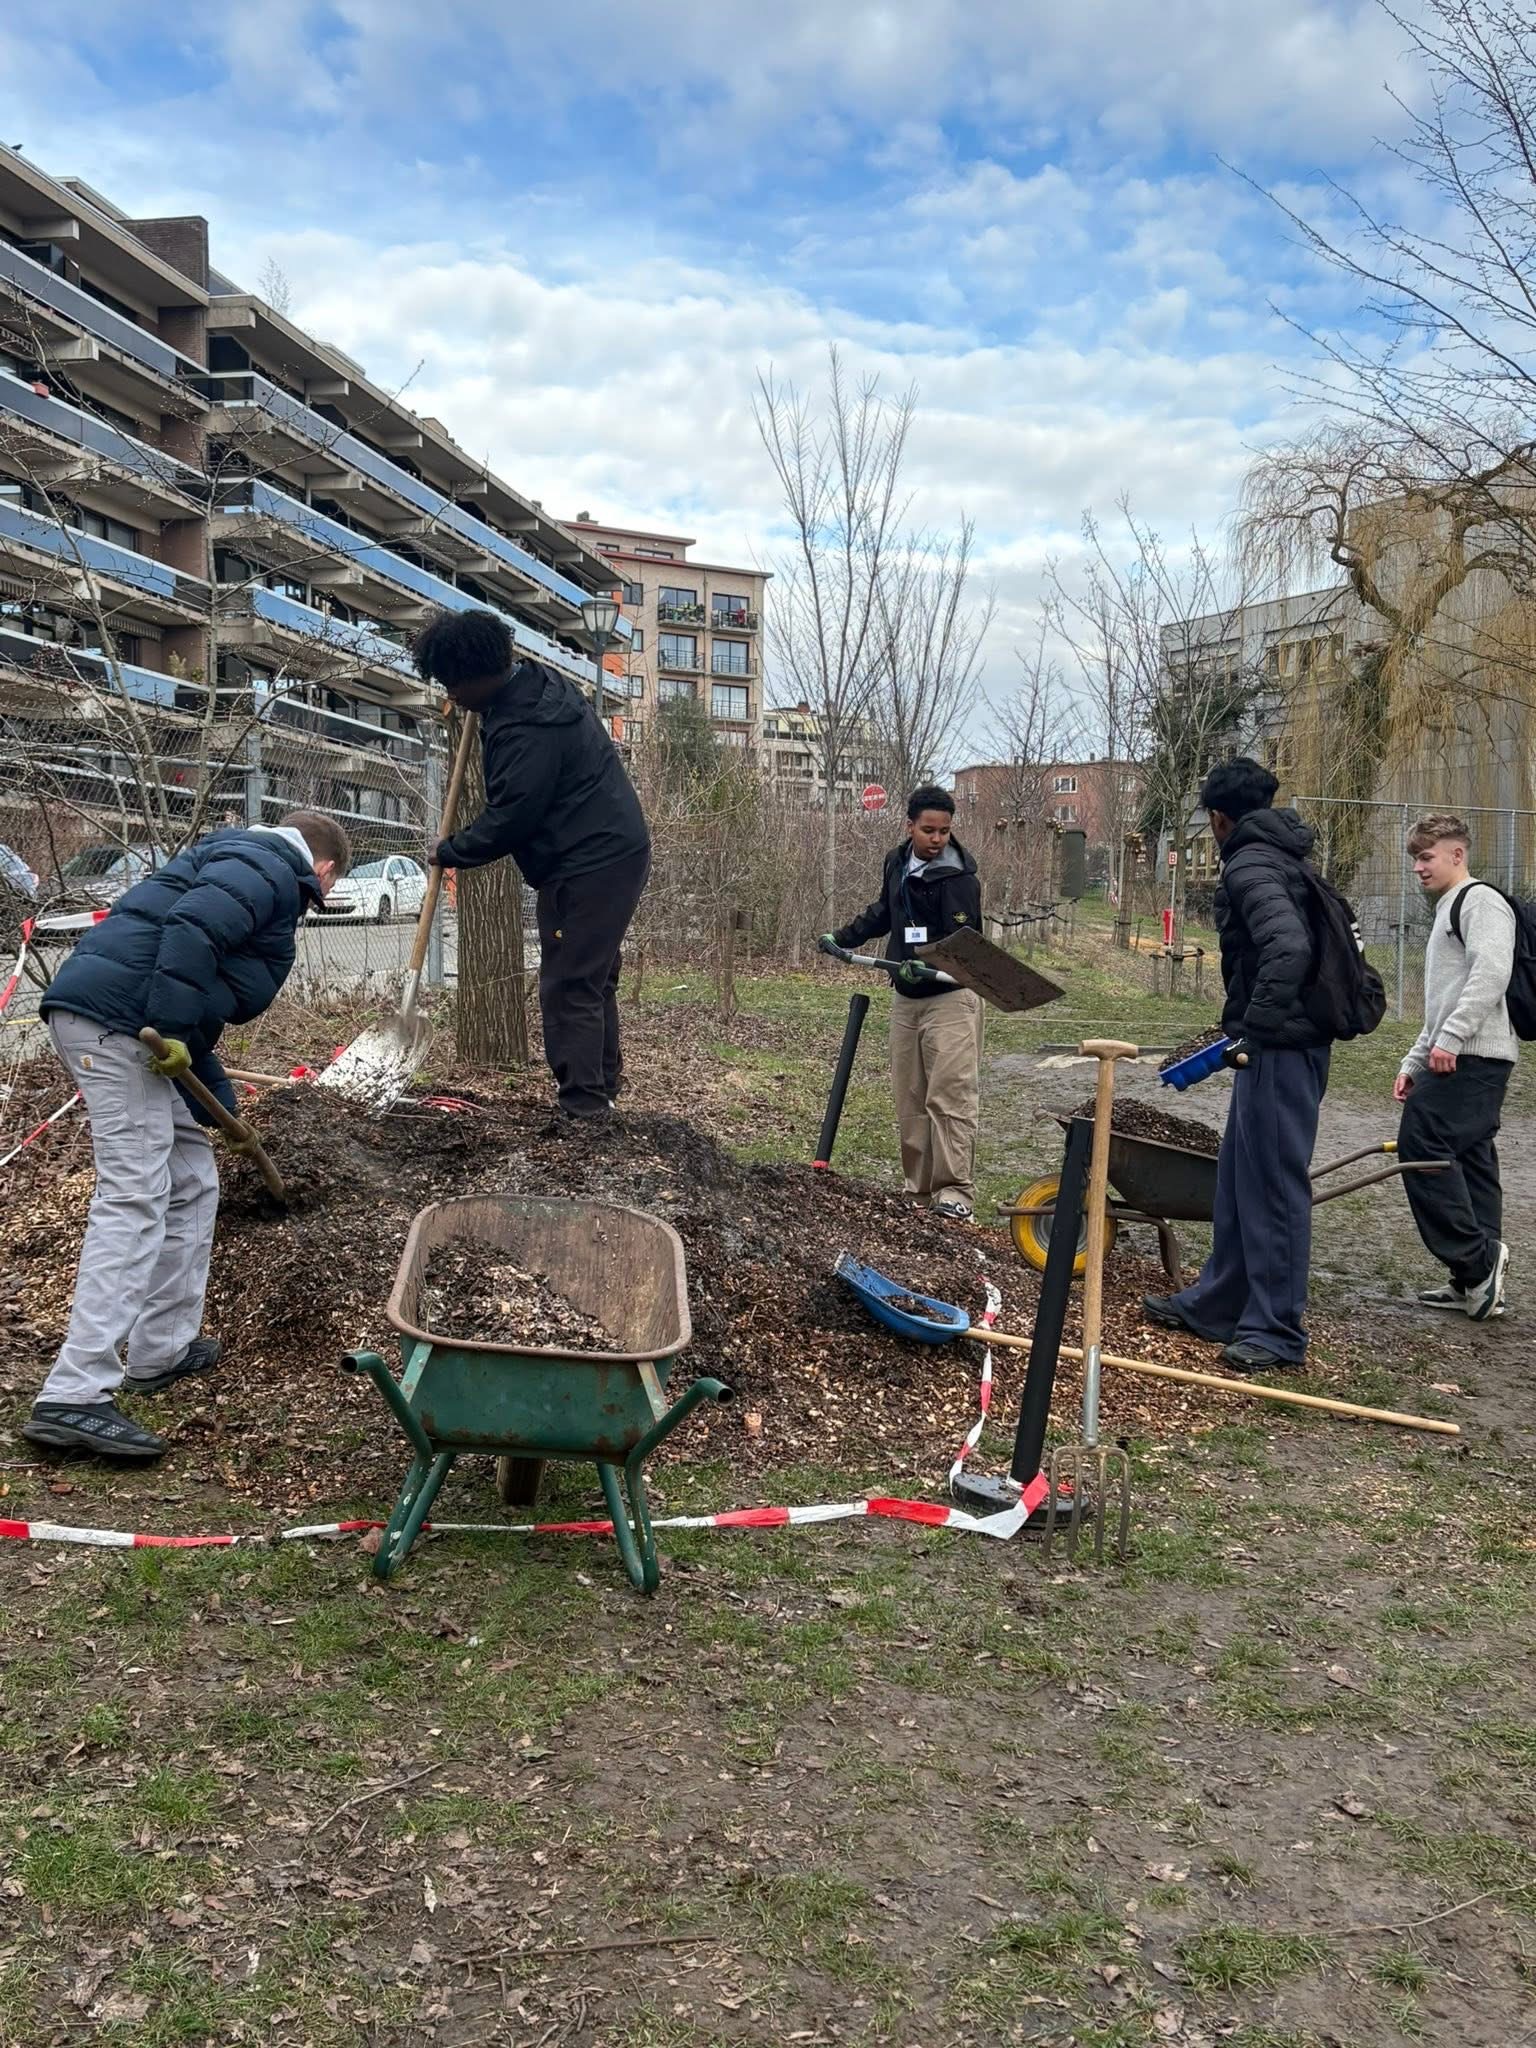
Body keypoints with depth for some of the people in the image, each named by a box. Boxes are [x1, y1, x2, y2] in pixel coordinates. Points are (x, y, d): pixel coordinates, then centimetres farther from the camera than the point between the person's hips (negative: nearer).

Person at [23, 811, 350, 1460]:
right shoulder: (269, 869, -1)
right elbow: (190, 929, -22)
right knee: (133, 1199, -14)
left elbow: (204, 1011, 31)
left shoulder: (242, 863, 30)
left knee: (190, 1185, 17)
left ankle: (161, 1350, 24)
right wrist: (172, 1031, -23)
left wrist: (219, 1104, 33)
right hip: (116, 1019, -11)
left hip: (121, 1028, 11)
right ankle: (72, 1397, -17)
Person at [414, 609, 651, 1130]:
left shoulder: (526, 730, -23)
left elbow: (508, 819, -19)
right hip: (614, 852, 11)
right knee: (594, 978, 18)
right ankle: (602, 1085, 28)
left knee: (569, 987, -7)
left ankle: (583, 1105, -3)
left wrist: (450, 853, -3)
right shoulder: (536, 684, 10)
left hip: (589, 867, -11)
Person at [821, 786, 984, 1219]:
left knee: (950, 1094, -13)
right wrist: (844, 937, 22)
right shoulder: (897, 863, 8)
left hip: (951, 995, -7)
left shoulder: (960, 879, -15)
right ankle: (917, 1184, 16)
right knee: (910, 1098, 9)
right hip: (905, 996, 7)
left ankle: (955, 1189, -12)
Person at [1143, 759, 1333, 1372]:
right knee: (1237, 1177, 17)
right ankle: (1216, 1304, 27)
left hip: (1280, 1050, -10)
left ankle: (1278, 1331, 5)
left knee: (1272, 1183, -4)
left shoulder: (1251, 867, -14)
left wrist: (1256, 1028, -29)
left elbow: (1288, 948, -31)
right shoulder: (1283, 860, 17)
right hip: (1278, 1045, 10)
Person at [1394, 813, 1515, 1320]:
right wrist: (1414, 1061, 26)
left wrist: (1448, 1039, -26)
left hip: (1472, 1056, -10)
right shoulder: (1448, 914, 27)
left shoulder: (1480, 900, -5)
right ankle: (1477, 1279, 10)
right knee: (1469, 1161, 8)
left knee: (1422, 1145, -15)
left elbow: (1491, 973, -21)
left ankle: (1477, 1258, -13)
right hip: (1460, 1058, 10)